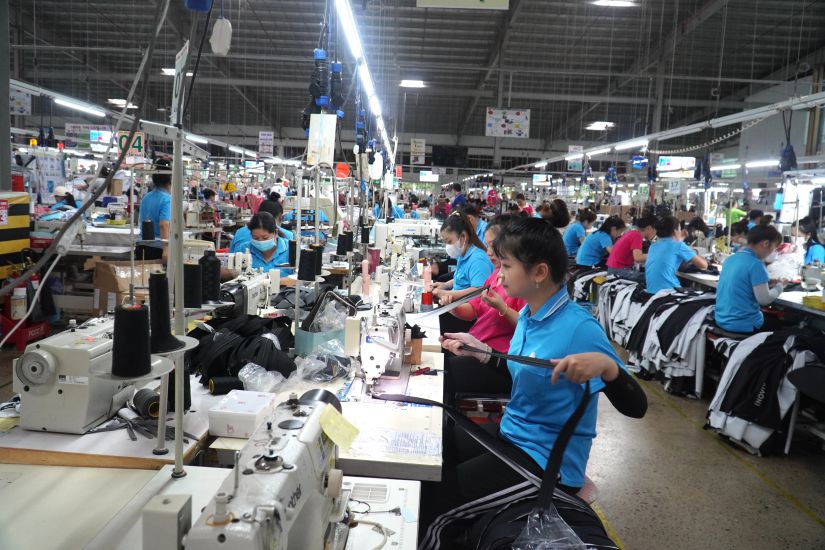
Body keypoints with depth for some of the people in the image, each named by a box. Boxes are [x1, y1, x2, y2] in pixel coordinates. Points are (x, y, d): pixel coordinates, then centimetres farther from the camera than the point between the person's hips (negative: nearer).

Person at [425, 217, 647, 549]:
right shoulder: (528, 314, 1)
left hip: (548, 461, -8)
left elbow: (635, 407, -23)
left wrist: (606, 365, -42)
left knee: (432, 506, -13)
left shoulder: (578, 328, -24)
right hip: (512, 434, 8)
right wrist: (480, 351, 10)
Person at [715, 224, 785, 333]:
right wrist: (780, 286, 1)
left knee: (771, 317, 31)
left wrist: (767, 281, 17)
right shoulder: (756, 264, -17)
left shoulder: (730, 259, 7)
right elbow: (764, 299, -15)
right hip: (743, 326, -8)